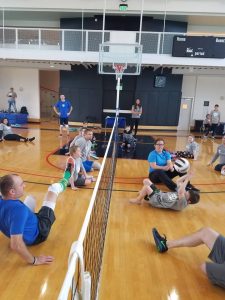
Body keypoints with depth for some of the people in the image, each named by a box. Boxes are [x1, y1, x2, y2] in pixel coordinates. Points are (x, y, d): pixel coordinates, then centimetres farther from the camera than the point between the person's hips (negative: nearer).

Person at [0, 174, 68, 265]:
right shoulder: (18, 209, -42)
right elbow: (16, 245, -44)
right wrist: (34, 260, -32)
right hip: (37, 235, -6)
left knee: (30, 198, 26)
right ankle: (61, 185, 40)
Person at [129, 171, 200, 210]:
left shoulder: (182, 204, -28)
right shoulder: (182, 195, -3)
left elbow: (180, 192, -48)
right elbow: (178, 181, 3)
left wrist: (187, 179, -42)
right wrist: (186, 175, -12)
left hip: (156, 201, -8)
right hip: (160, 194, 8)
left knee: (146, 187, -26)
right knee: (146, 181, 7)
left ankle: (138, 200, 3)